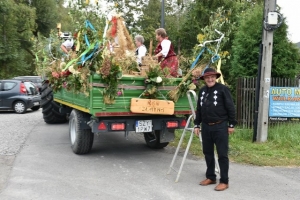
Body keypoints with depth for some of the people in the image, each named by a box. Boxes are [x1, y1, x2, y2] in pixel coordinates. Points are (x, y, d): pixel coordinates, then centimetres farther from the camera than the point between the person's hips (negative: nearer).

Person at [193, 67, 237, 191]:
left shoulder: (223, 89, -7)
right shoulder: (202, 91, 11)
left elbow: (230, 108, -7)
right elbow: (199, 109, 17)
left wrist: (231, 124, -8)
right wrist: (197, 125, 14)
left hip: (220, 127, -6)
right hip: (206, 127, 6)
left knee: (222, 155, -1)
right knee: (207, 153, 13)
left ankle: (224, 181, 7)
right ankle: (210, 177, 27)